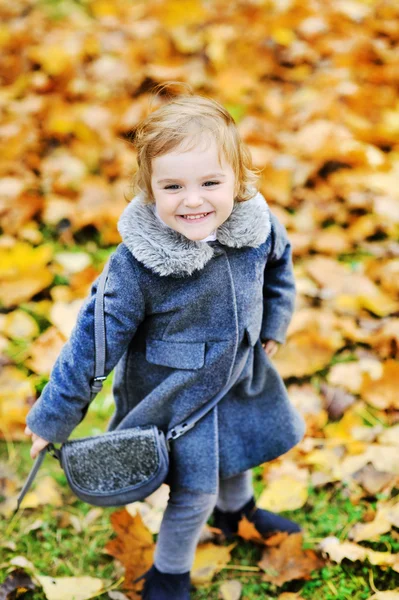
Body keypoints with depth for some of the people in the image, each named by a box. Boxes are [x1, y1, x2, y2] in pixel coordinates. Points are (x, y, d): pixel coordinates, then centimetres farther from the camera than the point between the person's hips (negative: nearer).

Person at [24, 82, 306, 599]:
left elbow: (279, 265, 6)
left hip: (239, 373, 5)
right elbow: (95, 338, -22)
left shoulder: (257, 225, -19)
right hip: (172, 392, -5)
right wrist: (53, 416, -15)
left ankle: (237, 508, 62)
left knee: (235, 451, 28)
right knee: (195, 491, 4)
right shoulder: (137, 264, -32)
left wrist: (274, 324, 7)